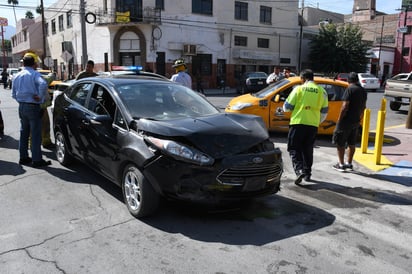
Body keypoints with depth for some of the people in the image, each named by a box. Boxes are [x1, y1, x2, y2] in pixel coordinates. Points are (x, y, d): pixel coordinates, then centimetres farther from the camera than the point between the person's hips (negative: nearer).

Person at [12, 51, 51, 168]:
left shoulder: (17, 76, 12)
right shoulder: (35, 74, -11)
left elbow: (13, 94, 16)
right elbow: (43, 84, -31)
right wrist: (41, 97, -20)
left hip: (21, 107, 7)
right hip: (33, 107, -7)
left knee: (24, 132, 16)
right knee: (35, 134, -3)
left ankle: (23, 157, 23)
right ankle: (37, 160, 0)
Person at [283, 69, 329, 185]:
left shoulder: (299, 89, -1)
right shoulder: (321, 91, 8)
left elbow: (287, 107, -2)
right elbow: (324, 111, 10)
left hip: (298, 123, -3)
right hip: (313, 125, 4)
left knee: (294, 149, 2)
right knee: (308, 149, 16)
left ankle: (299, 170, -16)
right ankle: (307, 173, 21)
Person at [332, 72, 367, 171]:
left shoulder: (350, 89, -15)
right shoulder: (363, 91, 10)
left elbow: (345, 106, -20)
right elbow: (363, 107, 17)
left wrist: (339, 119, -14)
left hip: (346, 120, -8)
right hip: (356, 121, 8)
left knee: (340, 143, 2)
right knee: (351, 143, 15)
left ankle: (341, 164, 5)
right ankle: (349, 164, 23)